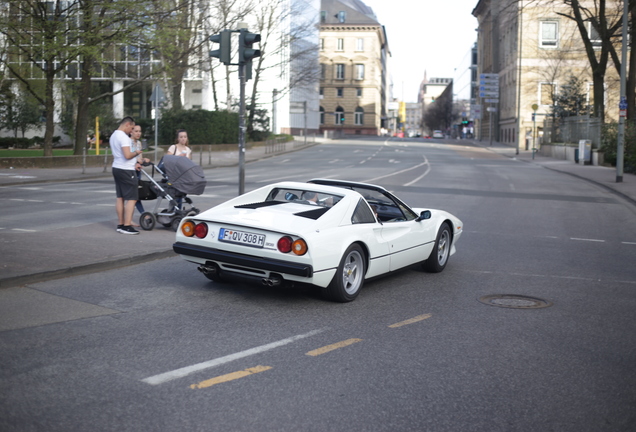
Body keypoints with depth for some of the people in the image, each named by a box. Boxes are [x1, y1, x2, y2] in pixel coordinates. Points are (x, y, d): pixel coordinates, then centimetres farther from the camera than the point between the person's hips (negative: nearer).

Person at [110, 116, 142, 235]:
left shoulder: (113, 136, 15)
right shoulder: (124, 137, -17)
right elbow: (127, 155, -26)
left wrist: (134, 163, 19)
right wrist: (136, 152, -5)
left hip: (116, 168, 10)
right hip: (126, 171, -10)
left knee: (120, 197, 12)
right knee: (131, 198, -6)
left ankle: (121, 224, 15)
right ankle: (127, 226, -8)